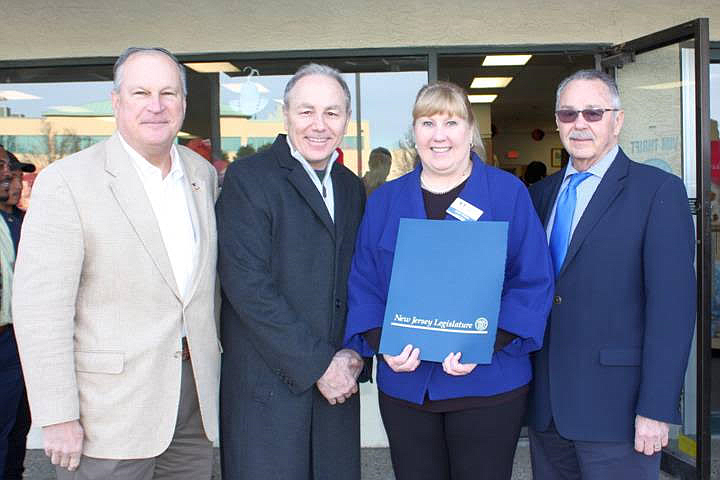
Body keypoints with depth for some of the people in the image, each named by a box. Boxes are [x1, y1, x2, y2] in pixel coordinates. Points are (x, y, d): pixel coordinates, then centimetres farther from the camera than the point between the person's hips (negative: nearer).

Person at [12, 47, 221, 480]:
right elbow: (40, 310, -14)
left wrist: (213, 351, 13)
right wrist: (58, 419, -15)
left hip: (196, 401, 5)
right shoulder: (66, 182, -11)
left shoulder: (204, 173, 7)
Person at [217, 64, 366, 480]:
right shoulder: (247, 177, -8)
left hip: (337, 383, 6)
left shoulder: (352, 187, 12)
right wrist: (318, 365, -15)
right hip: (269, 386, -5)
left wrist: (356, 354, -2)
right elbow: (247, 285, -16)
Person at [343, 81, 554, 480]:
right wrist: (382, 344, -11)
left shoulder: (508, 193, -1)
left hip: (488, 384, -2)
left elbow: (533, 282, -5)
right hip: (404, 385, 3)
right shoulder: (384, 200, 8)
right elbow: (363, 285, 6)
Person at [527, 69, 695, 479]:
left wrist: (656, 410, -16)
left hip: (615, 408, -5)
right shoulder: (543, 193, 11)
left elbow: (673, 305, -12)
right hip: (546, 405, 5)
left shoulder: (659, 191, -6)